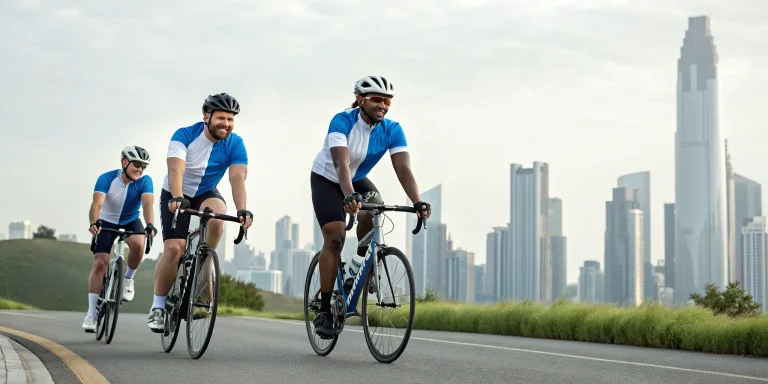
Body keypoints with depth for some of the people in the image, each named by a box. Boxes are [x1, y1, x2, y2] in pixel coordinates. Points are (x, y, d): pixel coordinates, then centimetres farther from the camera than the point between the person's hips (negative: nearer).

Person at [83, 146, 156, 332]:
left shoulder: (145, 181, -21)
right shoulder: (106, 179, -24)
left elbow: (148, 203, -36)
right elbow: (97, 203, -37)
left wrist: (150, 225, -55)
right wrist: (94, 223, -57)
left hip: (131, 221, 1)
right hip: (107, 222, -1)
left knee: (138, 244, -32)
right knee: (100, 263, -13)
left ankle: (128, 279, -4)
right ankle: (91, 313, -9)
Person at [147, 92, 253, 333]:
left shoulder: (235, 144, -17)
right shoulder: (185, 136, -22)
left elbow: (238, 178, -30)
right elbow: (176, 170, -36)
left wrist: (242, 210, -46)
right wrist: (177, 198, -55)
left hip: (206, 193, 2)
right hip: (177, 196, -2)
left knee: (216, 218, -34)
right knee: (174, 249, -18)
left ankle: (202, 268, -10)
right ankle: (158, 307, -3)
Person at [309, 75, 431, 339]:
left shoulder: (392, 130, -19)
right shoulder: (342, 121, -30)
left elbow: (403, 169, -28)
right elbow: (341, 164, -43)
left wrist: (417, 201, -45)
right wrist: (349, 196, -60)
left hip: (358, 179, 3)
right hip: (327, 179, -3)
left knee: (373, 213, -30)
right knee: (335, 237, -18)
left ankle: (358, 268, -4)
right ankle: (324, 310, -11)